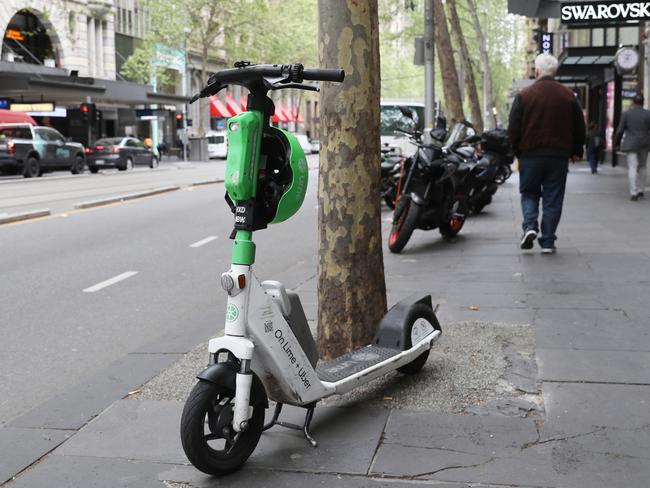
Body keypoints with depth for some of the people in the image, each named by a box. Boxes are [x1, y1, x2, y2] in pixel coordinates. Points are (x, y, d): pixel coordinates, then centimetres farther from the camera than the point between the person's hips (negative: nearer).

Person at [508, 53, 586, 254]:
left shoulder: (524, 96, -5)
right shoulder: (568, 96, 3)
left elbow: (513, 128, -4)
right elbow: (580, 128, 8)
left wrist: (516, 151, 10)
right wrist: (576, 151, 20)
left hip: (530, 155, -1)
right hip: (559, 155, 2)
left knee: (529, 193, 14)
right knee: (553, 199, 7)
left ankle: (530, 226, -9)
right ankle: (548, 241, 6)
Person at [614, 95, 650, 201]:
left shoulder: (626, 114, -3)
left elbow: (619, 131, -2)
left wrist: (616, 144, 9)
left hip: (631, 144, -2)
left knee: (632, 168, -5)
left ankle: (634, 193, -14)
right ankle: (640, 190, 21)